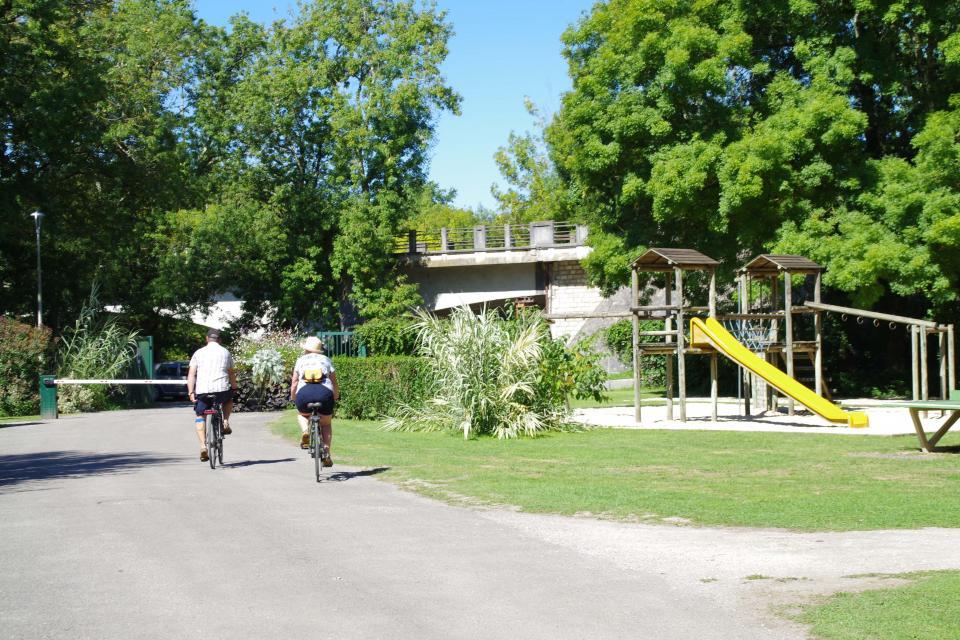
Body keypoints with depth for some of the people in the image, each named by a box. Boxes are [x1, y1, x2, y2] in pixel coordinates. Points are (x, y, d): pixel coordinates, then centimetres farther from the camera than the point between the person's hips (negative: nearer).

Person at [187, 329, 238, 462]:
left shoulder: (199, 353, 10)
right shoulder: (225, 352, 13)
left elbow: (191, 374, 3)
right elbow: (231, 374, 17)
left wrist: (191, 392, 1)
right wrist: (234, 388, 30)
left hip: (202, 390, 0)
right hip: (222, 389, 0)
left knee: (200, 416, 15)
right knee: (229, 400, 34)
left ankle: (203, 446, -1)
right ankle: (225, 422, 12)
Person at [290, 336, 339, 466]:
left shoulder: (301, 360, 19)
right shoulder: (326, 360, 21)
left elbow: (294, 382, 14)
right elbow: (334, 383, 18)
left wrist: (292, 398, 28)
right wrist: (336, 397, 34)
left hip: (304, 393, 0)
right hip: (324, 393, 0)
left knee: (302, 415, 33)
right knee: (326, 424, 24)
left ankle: (305, 431, 1)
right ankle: (327, 455, 12)